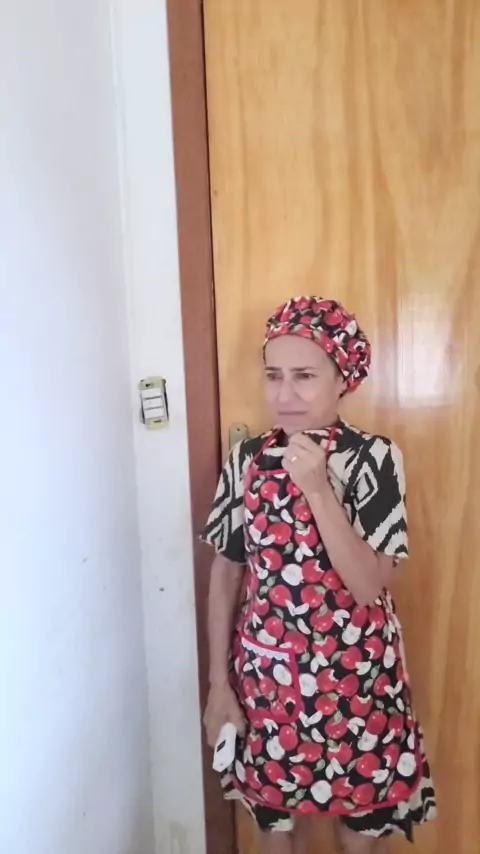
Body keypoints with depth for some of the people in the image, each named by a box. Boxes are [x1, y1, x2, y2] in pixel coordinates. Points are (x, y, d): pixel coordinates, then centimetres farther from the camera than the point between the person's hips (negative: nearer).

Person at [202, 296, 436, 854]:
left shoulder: (374, 458, -12)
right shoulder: (247, 459, -4)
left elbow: (369, 584, -18)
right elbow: (225, 574, 1)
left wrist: (317, 487, -26)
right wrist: (219, 683, 2)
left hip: (353, 677, -2)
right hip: (266, 675, 3)